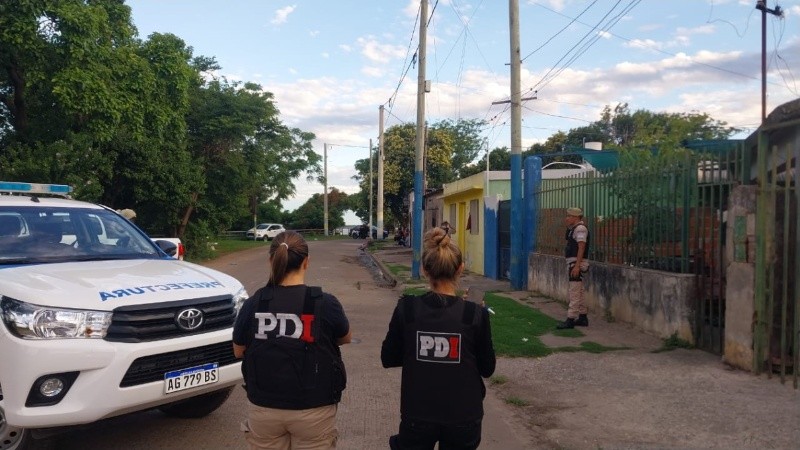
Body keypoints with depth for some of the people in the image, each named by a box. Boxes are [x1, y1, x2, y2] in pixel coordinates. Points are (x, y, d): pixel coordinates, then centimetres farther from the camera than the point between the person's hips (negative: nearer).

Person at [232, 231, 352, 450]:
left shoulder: (253, 304, -9)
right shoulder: (325, 304, -14)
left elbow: (238, 351, 7)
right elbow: (346, 338, 6)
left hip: (263, 409, 2)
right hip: (313, 410, -2)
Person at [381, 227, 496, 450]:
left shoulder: (406, 309, -12)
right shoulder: (475, 314, -14)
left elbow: (388, 359, -1)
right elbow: (487, 368, -2)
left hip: (417, 416, 0)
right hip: (463, 416, 1)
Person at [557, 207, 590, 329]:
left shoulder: (580, 228, -13)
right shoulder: (574, 229, 18)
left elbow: (581, 247, -22)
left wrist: (577, 266, -26)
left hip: (576, 263, -11)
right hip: (573, 263, 11)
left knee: (574, 293, -10)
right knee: (578, 292, 15)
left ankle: (570, 319, -10)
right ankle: (583, 317, 22)